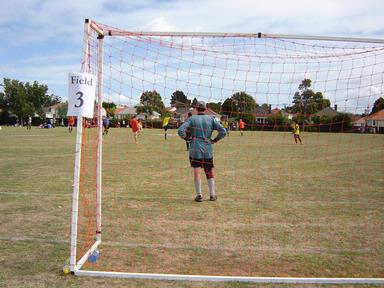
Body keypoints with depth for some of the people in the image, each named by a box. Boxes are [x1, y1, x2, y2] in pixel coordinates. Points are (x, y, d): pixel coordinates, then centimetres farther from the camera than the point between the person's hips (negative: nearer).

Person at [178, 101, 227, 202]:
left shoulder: (191, 119, -2)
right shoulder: (211, 119, 3)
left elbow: (180, 130, -14)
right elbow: (223, 132, -5)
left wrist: (185, 137, 4)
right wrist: (215, 140, 9)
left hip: (195, 149, -2)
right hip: (208, 150, 2)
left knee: (196, 172, 5)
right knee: (210, 172, 13)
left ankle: (199, 195, 4)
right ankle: (212, 195, 17)